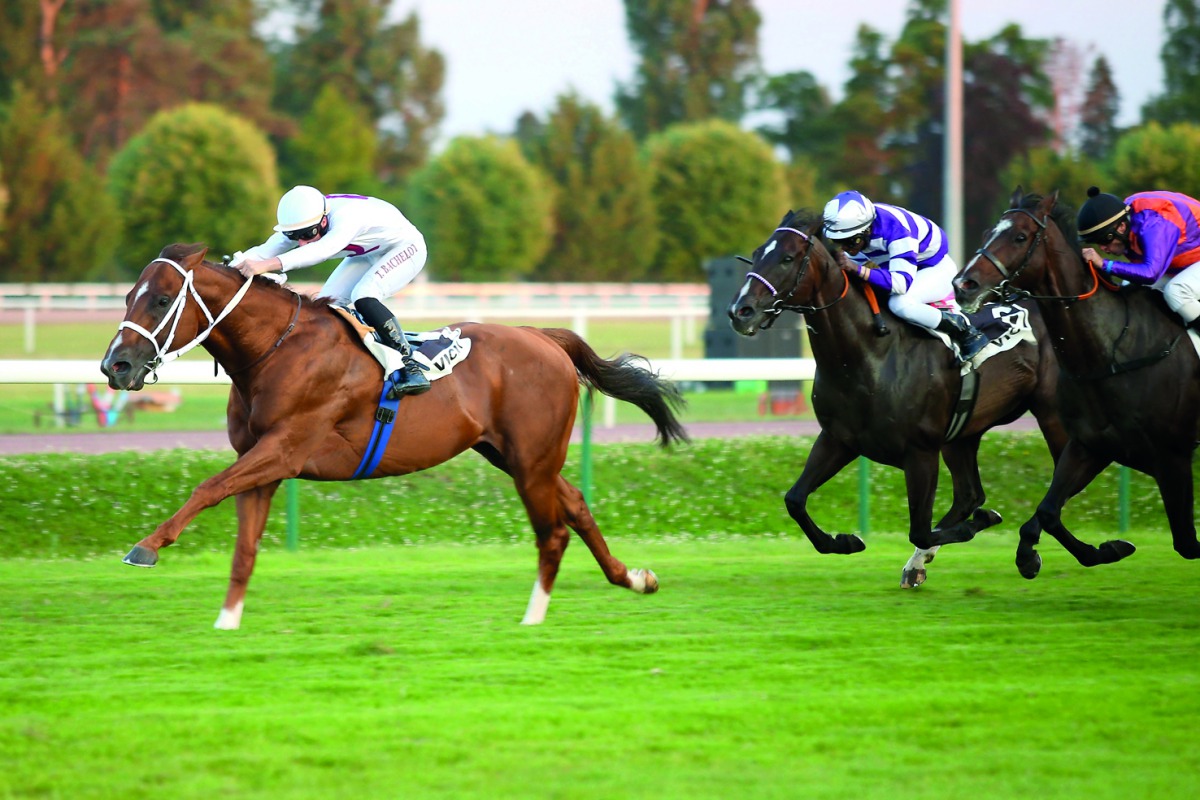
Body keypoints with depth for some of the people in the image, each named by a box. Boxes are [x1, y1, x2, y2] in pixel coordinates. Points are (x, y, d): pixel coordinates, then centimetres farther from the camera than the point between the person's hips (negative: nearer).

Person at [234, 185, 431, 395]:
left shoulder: (346, 216, -40)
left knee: (363, 297, -29)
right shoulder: (301, 222, -16)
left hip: (404, 247, -8)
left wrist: (268, 265, -68)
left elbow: (323, 249, -57)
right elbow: (265, 250, -23)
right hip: (368, 255, 8)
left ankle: (410, 366, -23)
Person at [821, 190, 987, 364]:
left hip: (937, 270, -9)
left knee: (900, 303, -36)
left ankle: (966, 333, -16)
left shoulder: (895, 231, -40)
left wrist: (858, 269, -53)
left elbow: (902, 283, -46)